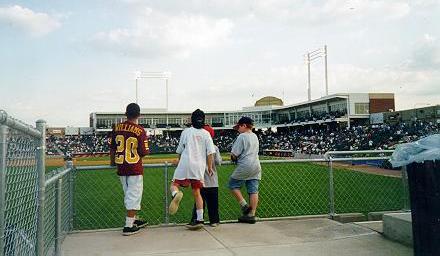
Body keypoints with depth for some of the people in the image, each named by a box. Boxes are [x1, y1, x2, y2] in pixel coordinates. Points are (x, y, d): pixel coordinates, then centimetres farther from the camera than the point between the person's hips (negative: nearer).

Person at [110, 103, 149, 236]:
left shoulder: (116, 128, 2)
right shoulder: (140, 130, -12)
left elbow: (112, 148, 10)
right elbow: (143, 152, -13)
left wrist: (113, 162, 25)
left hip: (121, 167, 6)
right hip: (135, 168, -5)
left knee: (129, 195, 19)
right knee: (134, 195, 3)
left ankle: (133, 220, 33)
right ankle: (128, 226, 3)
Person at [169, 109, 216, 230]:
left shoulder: (186, 131, 7)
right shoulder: (206, 134, 8)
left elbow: (180, 150, 14)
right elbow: (210, 152, 2)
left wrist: (179, 161, 32)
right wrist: (210, 167, 9)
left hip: (185, 163, -2)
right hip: (199, 166, 2)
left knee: (174, 184, 6)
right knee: (197, 192, 9)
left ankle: (176, 194, -31)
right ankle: (199, 220, 6)